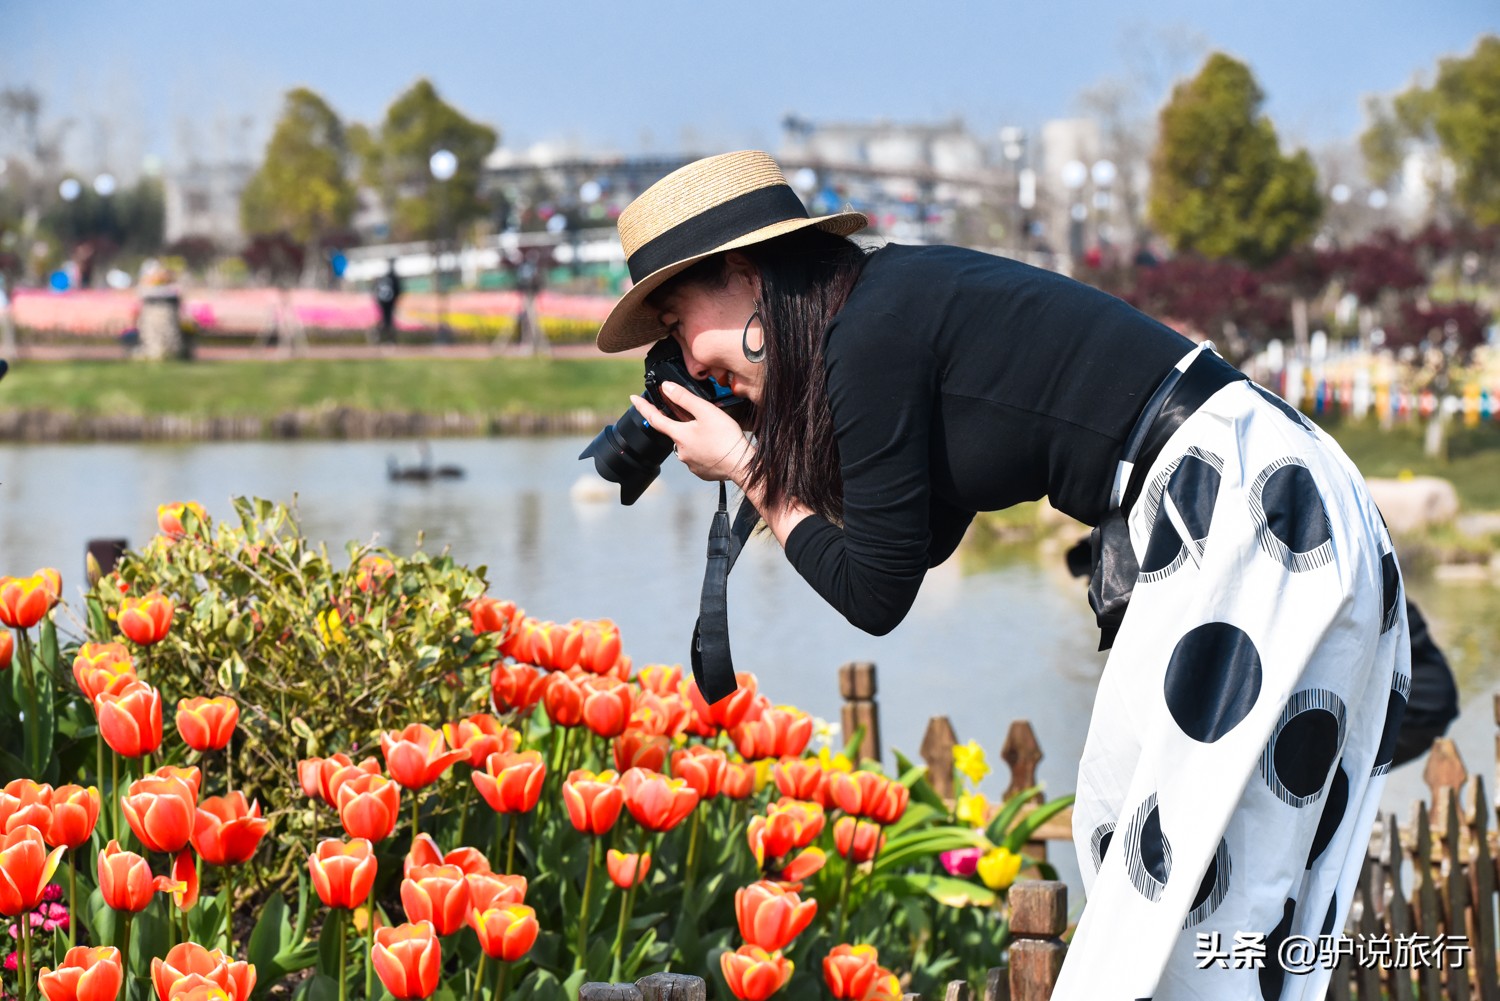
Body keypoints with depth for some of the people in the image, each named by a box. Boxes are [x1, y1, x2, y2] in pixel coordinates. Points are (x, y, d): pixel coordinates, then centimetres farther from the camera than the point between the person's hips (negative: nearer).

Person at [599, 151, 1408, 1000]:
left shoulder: (868, 333, -11)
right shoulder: (911, 293, 16)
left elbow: (877, 593, -6)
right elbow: (921, 538, 24)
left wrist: (746, 472, 7)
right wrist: (765, 455, 21)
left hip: (1245, 508, -10)